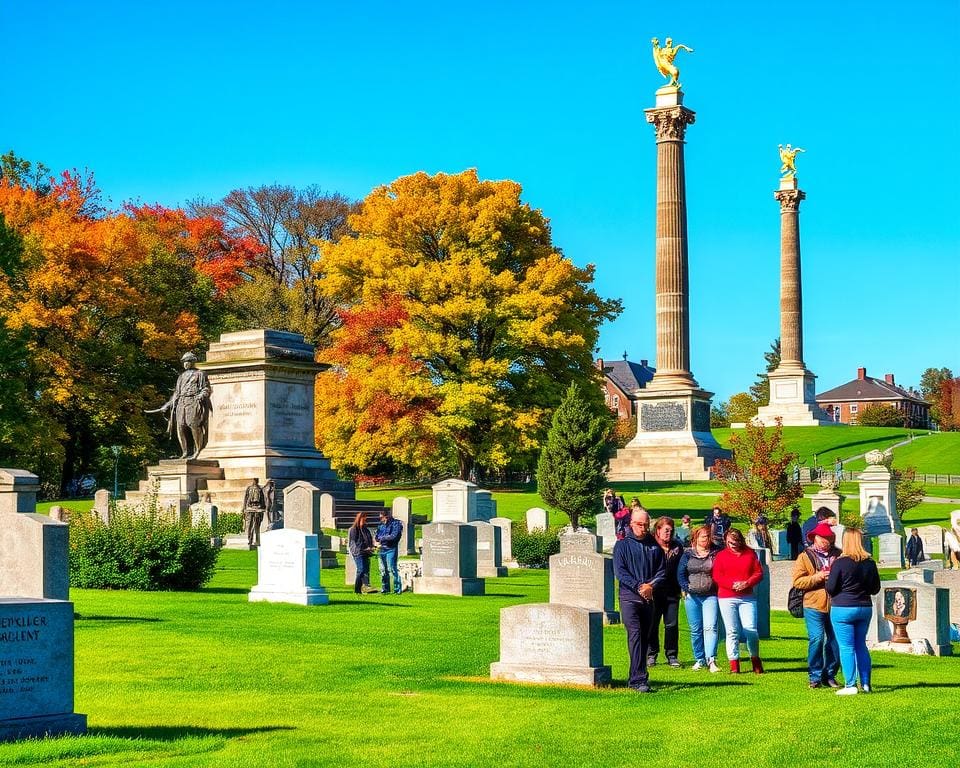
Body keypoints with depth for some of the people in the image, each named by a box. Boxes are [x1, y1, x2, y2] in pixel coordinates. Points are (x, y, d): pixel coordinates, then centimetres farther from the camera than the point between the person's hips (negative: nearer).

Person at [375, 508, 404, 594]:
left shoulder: (396, 523, -5)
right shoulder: (381, 525, 16)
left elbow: (394, 536, -15)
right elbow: (376, 537, 16)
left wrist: (382, 538, -7)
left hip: (391, 549, -7)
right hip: (382, 549, 7)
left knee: (392, 569, -11)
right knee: (383, 570, 9)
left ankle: (398, 589, -7)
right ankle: (385, 589, 16)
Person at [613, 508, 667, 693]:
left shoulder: (654, 546, 13)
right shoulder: (622, 545, 3)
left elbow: (662, 571, 11)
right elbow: (619, 571, -5)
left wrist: (651, 585, -8)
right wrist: (638, 586, -15)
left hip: (649, 599, 5)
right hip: (629, 597, -4)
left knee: (644, 638, 7)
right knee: (635, 635, -17)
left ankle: (636, 677, 16)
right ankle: (639, 679, -23)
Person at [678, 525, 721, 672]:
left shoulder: (716, 554, 4)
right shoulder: (688, 554, 8)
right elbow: (680, 573, 4)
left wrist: (718, 589, -4)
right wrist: (686, 587, -8)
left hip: (710, 596, -2)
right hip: (692, 596, 2)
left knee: (710, 627, -14)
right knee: (695, 630, 7)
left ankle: (711, 660, -20)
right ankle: (699, 659, 17)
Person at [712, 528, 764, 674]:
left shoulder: (750, 554, 10)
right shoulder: (721, 555, 7)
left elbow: (759, 573, 5)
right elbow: (717, 576, 0)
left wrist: (746, 583, -12)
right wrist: (732, 584, -15)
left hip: (747, 597, 0)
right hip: (726, 598, 0)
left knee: (751, 629, -7)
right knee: (732, 631, -1)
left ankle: (756, 660, 11)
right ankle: (734, 665, 3)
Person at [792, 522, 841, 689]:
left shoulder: (838, 555, 12)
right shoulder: (805, 557, 4)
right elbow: (797, 581, -3)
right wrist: (817, 577, -15)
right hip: (814, 605, -3)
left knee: (835, 640, 4)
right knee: (816, 639, -10)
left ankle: (829, 675, 18)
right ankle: (815, 677, 2)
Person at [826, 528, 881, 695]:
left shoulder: (840, 563, -13)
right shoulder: (869, 563, 2)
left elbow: (830, 588, -10)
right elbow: (875, 588, 10)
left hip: (843, 608, -5)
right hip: (865, 608, 5)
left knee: (846, 647, 0)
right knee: (861, 645, 16)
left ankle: (850, 685, -1)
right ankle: (866, 683, 16)